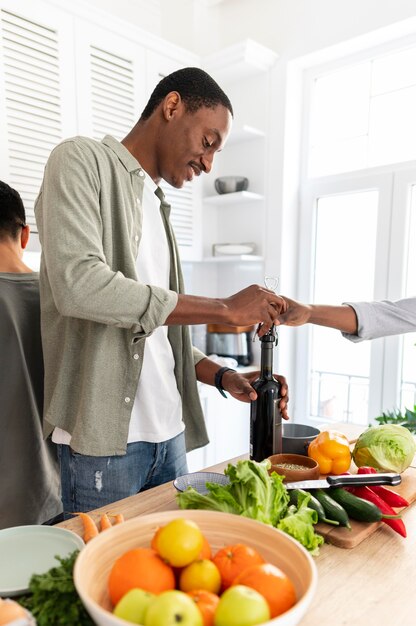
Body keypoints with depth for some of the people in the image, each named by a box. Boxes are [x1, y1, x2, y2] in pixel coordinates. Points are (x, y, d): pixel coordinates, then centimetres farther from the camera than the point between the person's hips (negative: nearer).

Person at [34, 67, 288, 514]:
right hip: (103, 440, -6)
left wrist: (224, 377, 3)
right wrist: (225, 309, -17)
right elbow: (78, 284, -22)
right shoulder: (81, 160, -3)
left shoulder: (157, 207, 17)